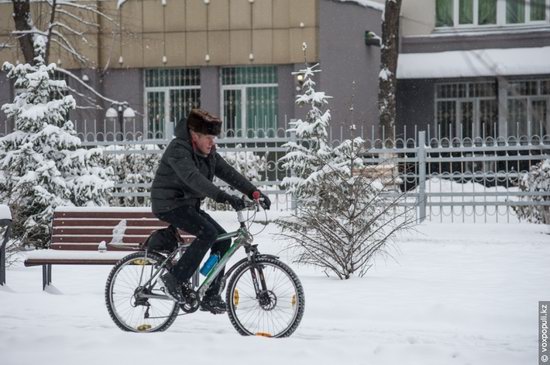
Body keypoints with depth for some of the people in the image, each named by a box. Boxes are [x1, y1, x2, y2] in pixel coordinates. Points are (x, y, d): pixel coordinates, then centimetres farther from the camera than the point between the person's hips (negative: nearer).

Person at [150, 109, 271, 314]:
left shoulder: (208, 153, 7)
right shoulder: (178, 150, -20)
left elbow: (228, 172, 2)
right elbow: (194, 178, -35)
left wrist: (254, 192, -10)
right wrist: (224, 197, -44)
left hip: (189, 205, 9)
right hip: (169, 204, -9)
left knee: (223, 239, -3)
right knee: (208, 233, -26)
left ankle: (211, 297, 2)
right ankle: (176, 278, -15)